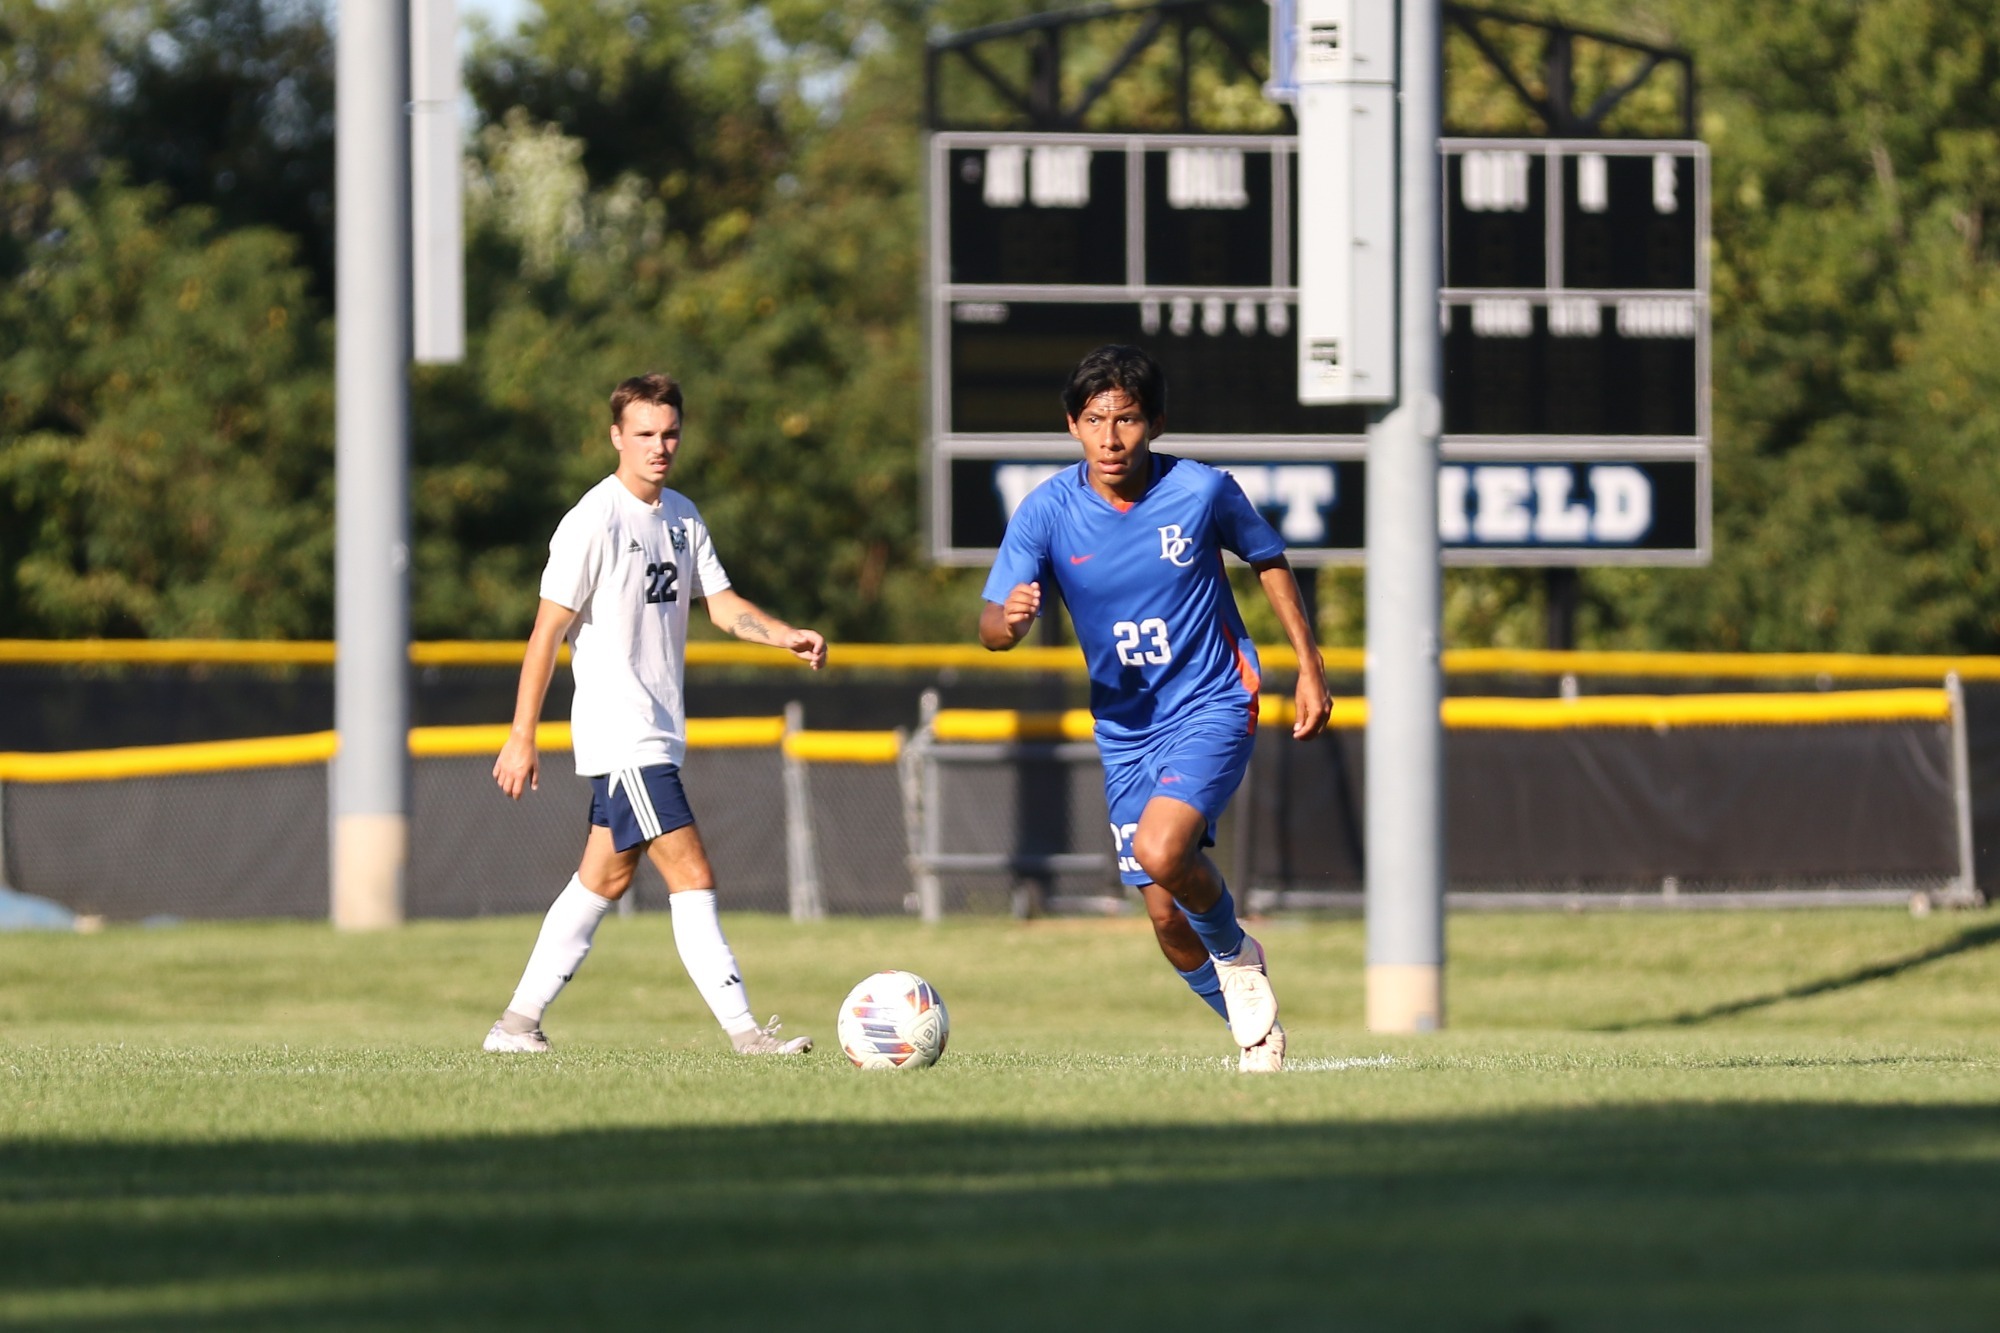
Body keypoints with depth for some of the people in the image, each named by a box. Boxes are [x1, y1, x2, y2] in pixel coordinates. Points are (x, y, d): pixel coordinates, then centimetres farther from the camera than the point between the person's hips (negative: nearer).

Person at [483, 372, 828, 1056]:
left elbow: (722, 604, 11)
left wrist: (788, 636, -9)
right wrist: (522, 738, -13)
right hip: (620, 735, -9)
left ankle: (518, 1022, 20)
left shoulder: (682, 516, 12)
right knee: (692, 878, -13)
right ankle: (743, 1031, -15)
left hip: (658, 733, 9)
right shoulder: (594, 522, -12)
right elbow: (548, 629, -12)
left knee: (603, 880, 13)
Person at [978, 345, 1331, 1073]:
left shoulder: (1202, 491, -13)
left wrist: (1310, 666, 6)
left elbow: (1268, 562, 6)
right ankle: (1249, 1021, 31)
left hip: (1213, 705, -3)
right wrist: (1009, 619, -41)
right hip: (1125, 729, 3)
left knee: (1160, 851, -28)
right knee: (1167, 915, 5)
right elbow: (993, 626, -17)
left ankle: (1236, 953, 2)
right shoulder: (1047, 510, -12)